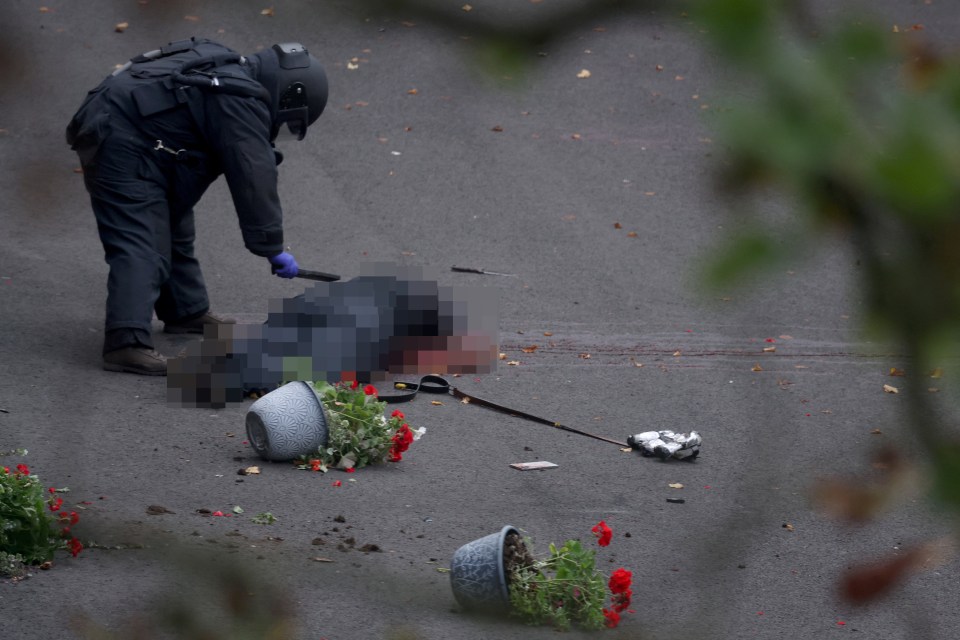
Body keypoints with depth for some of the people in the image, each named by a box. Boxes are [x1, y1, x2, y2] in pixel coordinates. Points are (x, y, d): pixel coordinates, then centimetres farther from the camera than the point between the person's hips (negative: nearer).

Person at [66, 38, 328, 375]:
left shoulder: (225, 67, 13)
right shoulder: (241, 102, -17)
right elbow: (253, 180, -18)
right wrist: (272, 249, -13)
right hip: (122, 145, -11)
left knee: (173, 229, 23)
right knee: (141, 247, -17)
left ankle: (187, 312, 37)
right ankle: (127, 344, -28)